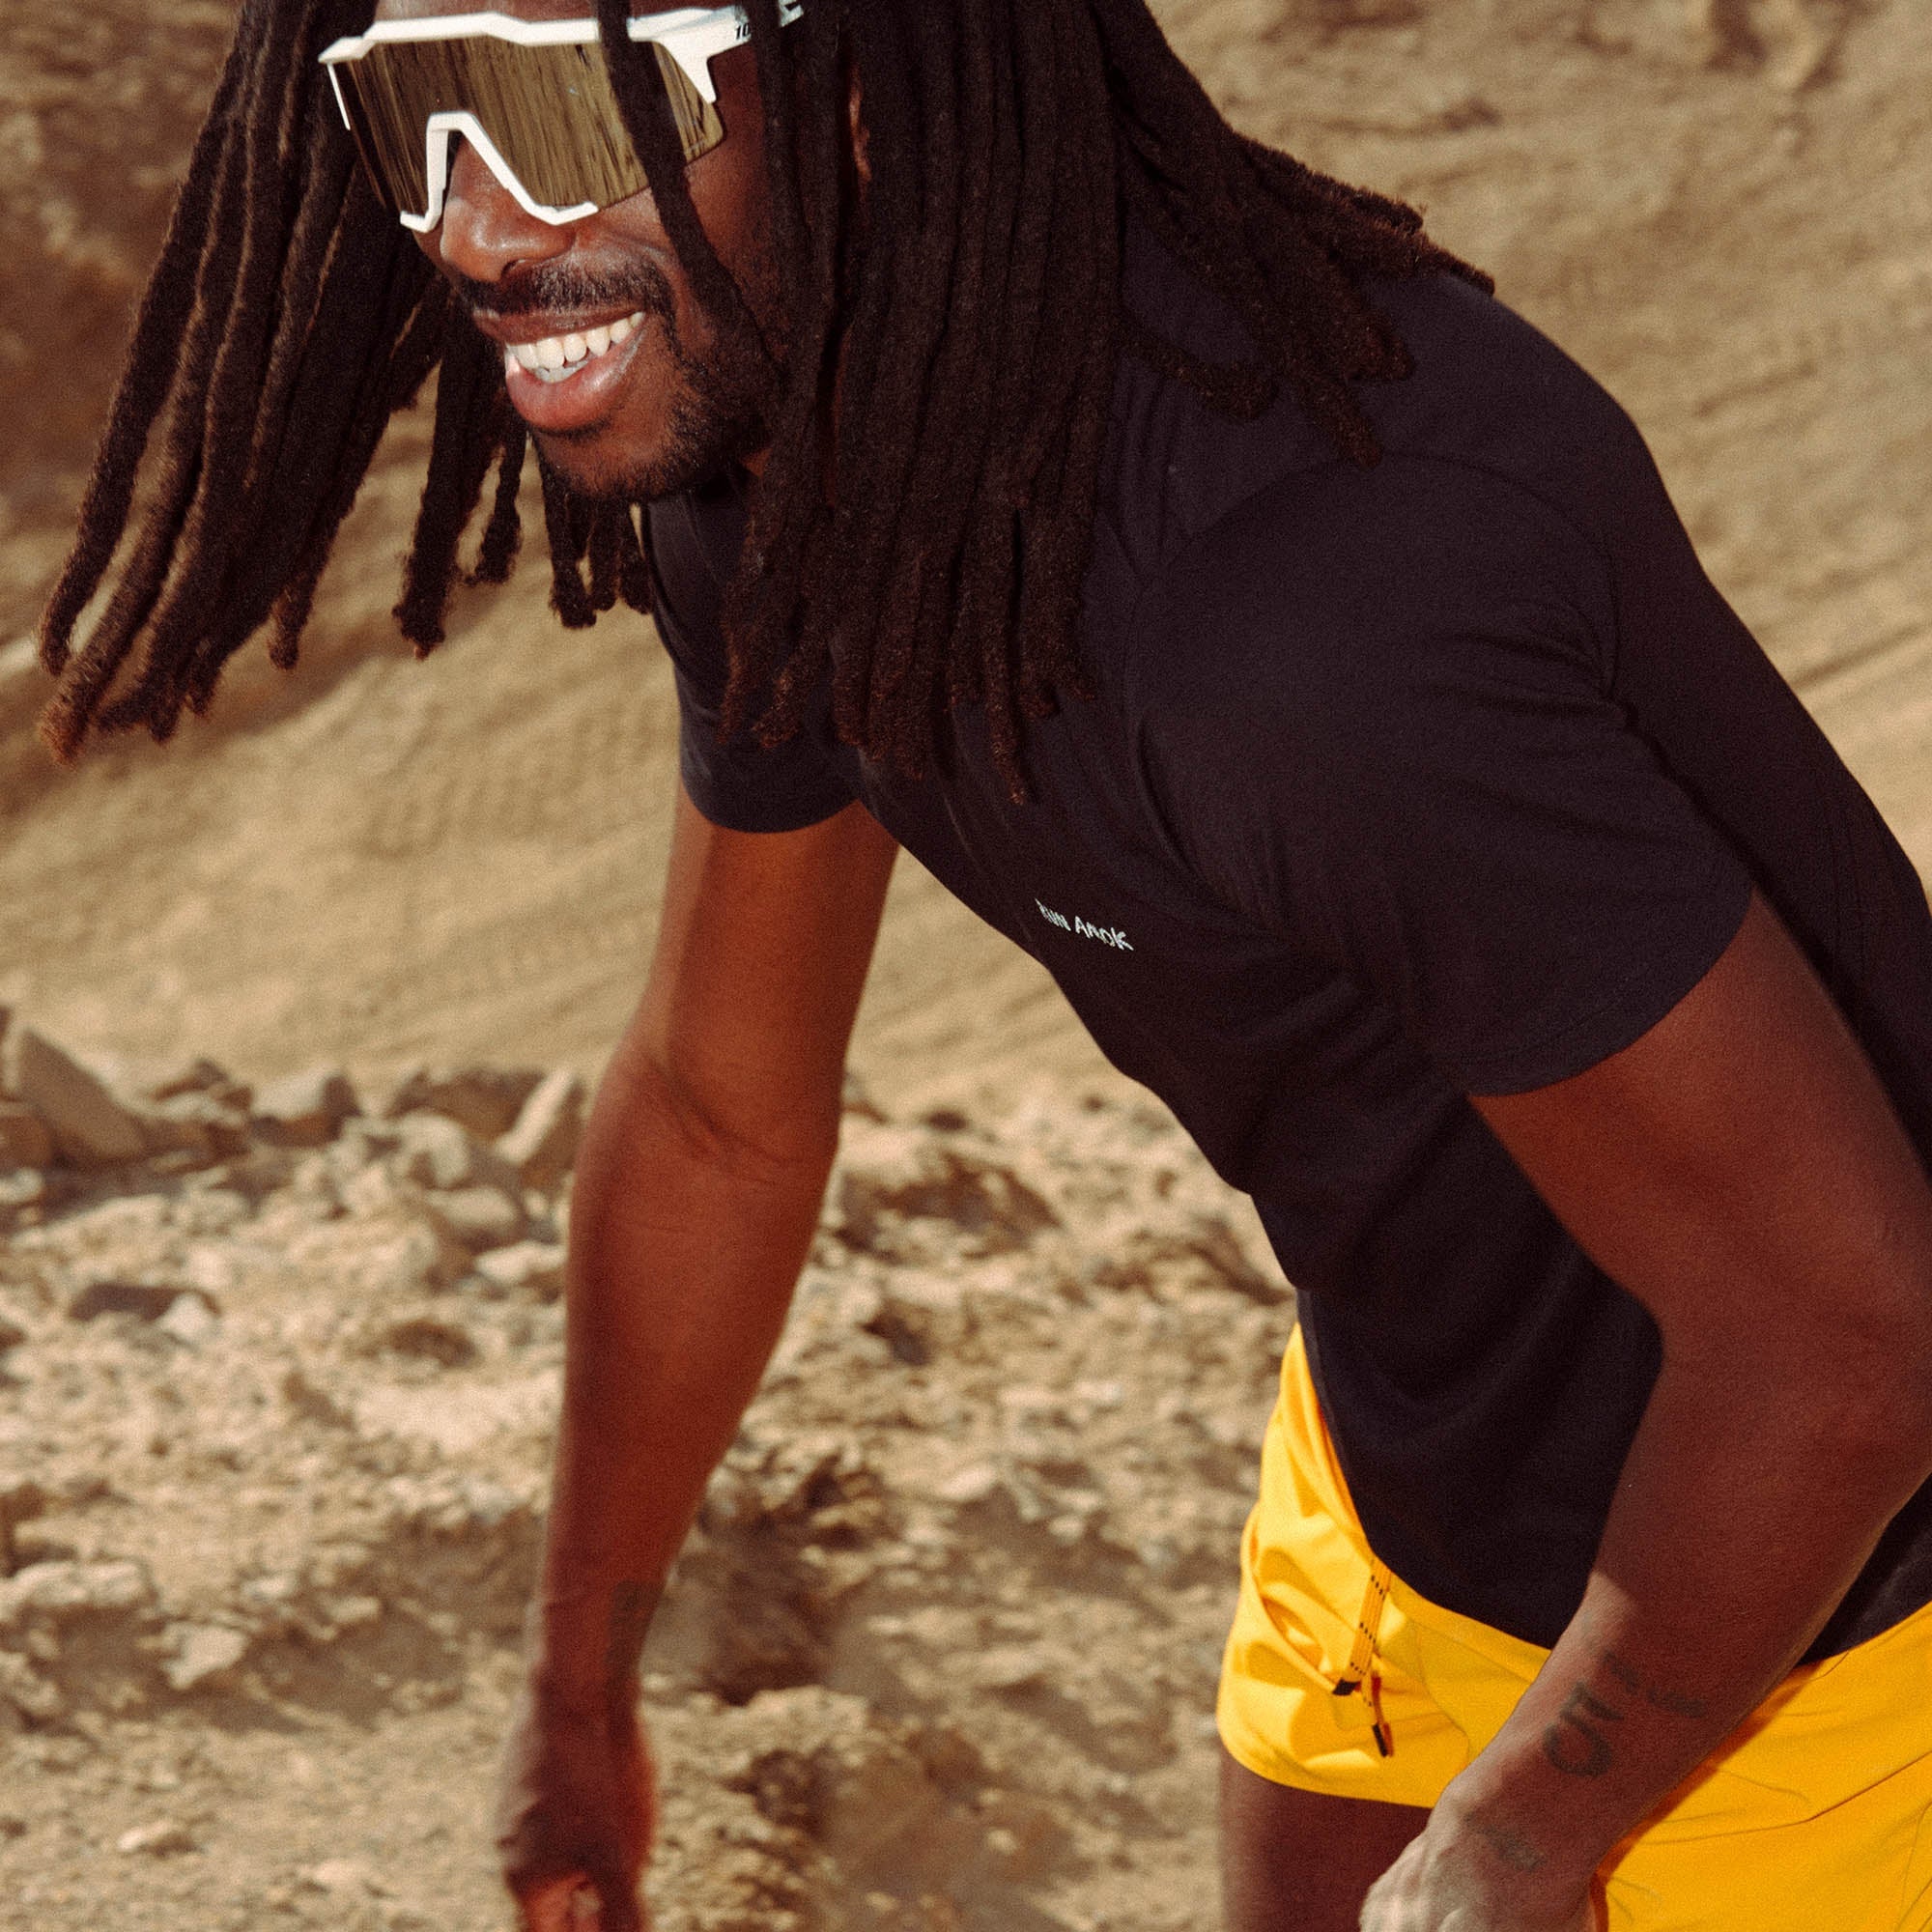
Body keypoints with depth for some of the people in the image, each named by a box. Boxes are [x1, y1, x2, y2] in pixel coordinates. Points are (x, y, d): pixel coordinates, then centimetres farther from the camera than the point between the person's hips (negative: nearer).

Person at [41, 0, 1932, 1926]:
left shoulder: (1316, 600, -38)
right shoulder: (760, 456, -9)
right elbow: (715, 1110, 8)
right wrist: (579, 1696, 20)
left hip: (1777, 1563, -7)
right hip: (1395, 1472, 7)